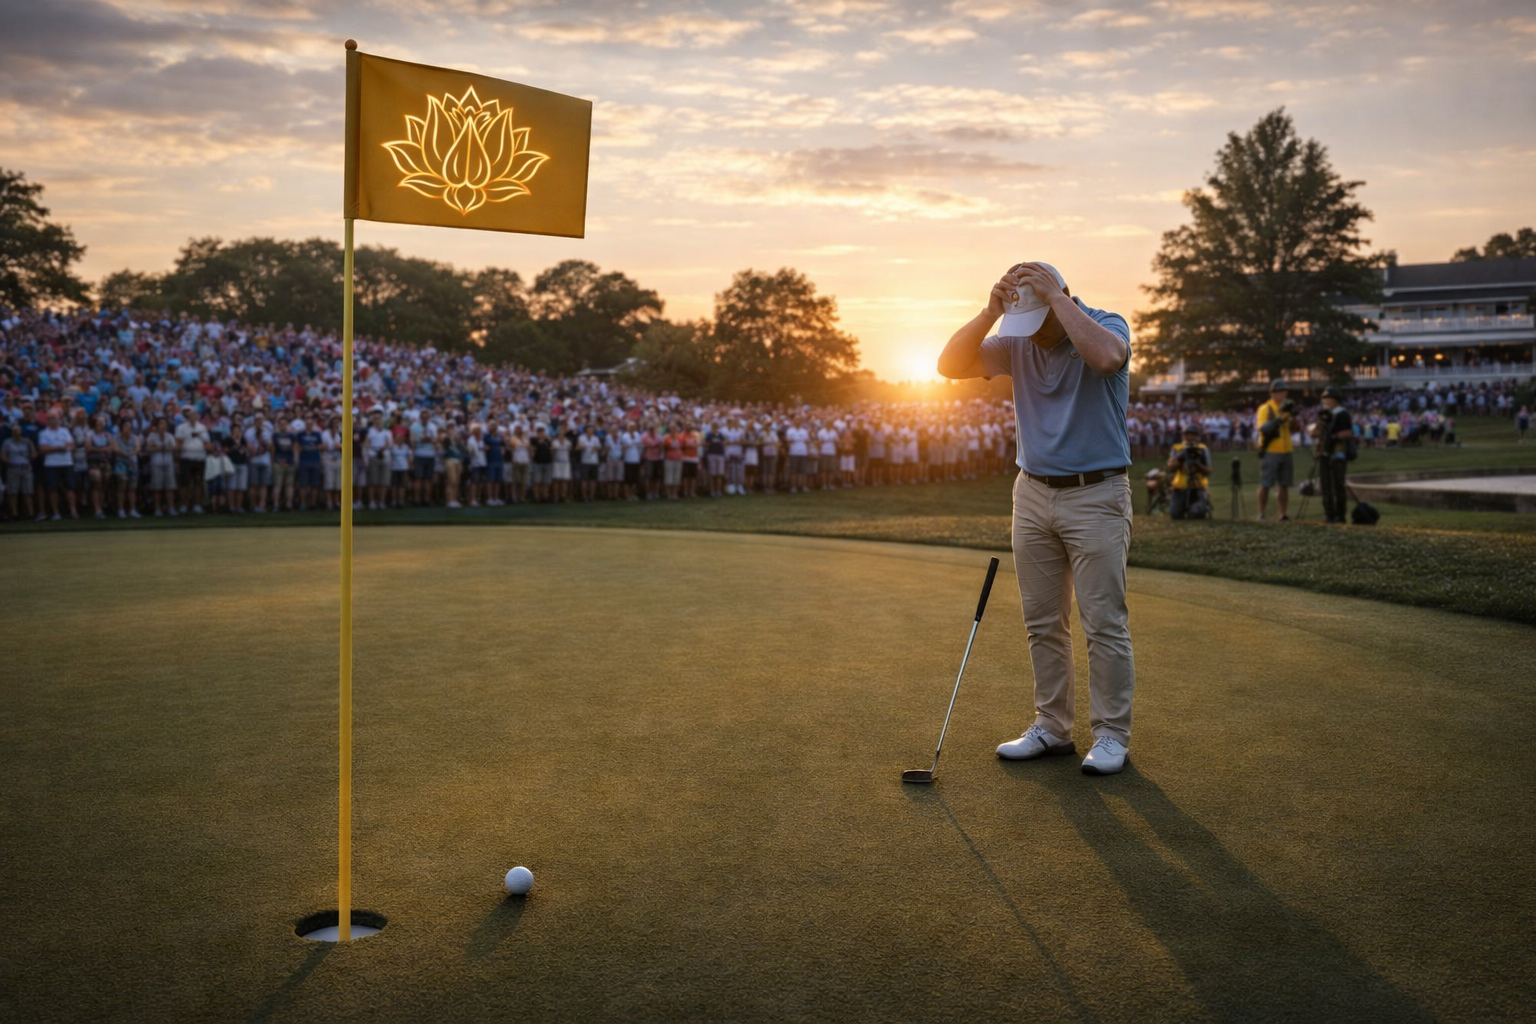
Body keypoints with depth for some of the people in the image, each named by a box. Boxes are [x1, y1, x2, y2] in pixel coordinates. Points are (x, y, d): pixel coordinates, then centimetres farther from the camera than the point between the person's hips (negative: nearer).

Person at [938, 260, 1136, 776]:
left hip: (1096, 496, -5)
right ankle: (1052, 728, 20)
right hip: (1033, 494, 5)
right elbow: (951, 365, -6)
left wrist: (1054, 296, -27)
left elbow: (1106, 356, -35)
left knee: (1105, 623, -1)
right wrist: (991, 311, -17)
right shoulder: (1018, 343, 4)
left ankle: (1111, 735, 9)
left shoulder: (1107, 325, -9)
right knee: (1043, 623, 9)